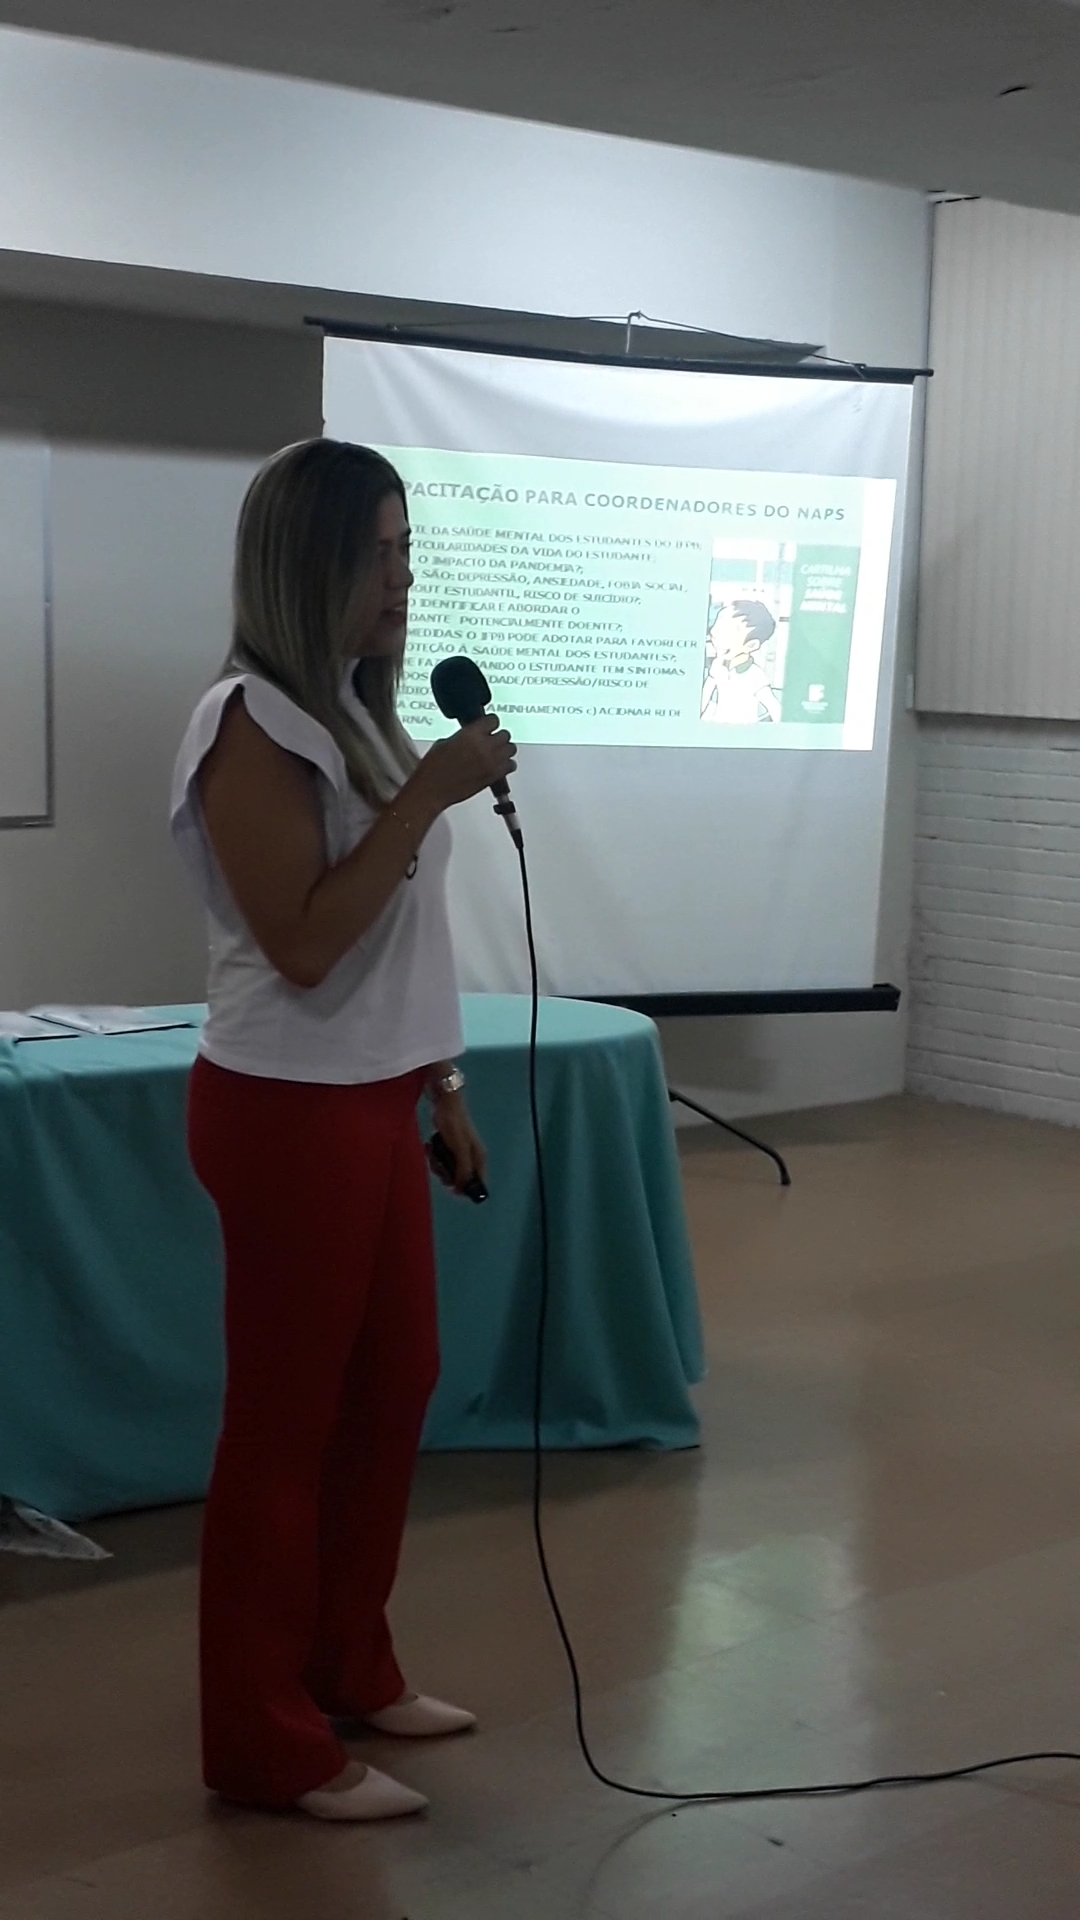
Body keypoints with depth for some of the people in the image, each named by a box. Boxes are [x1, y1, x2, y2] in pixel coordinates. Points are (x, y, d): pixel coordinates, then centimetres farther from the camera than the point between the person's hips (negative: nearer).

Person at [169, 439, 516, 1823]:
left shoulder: (356, 712, 10)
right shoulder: (253, 726, -16)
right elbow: (307, 945, -22)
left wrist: (445, 1090, 17)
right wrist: (429, 796, -23)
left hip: (371, 1101, 9)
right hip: (288, 1112, -9)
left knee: (393, 1385, 17)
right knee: (285, 1421, 0)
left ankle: (351, 1670, 33)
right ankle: (268, 1745, 13)